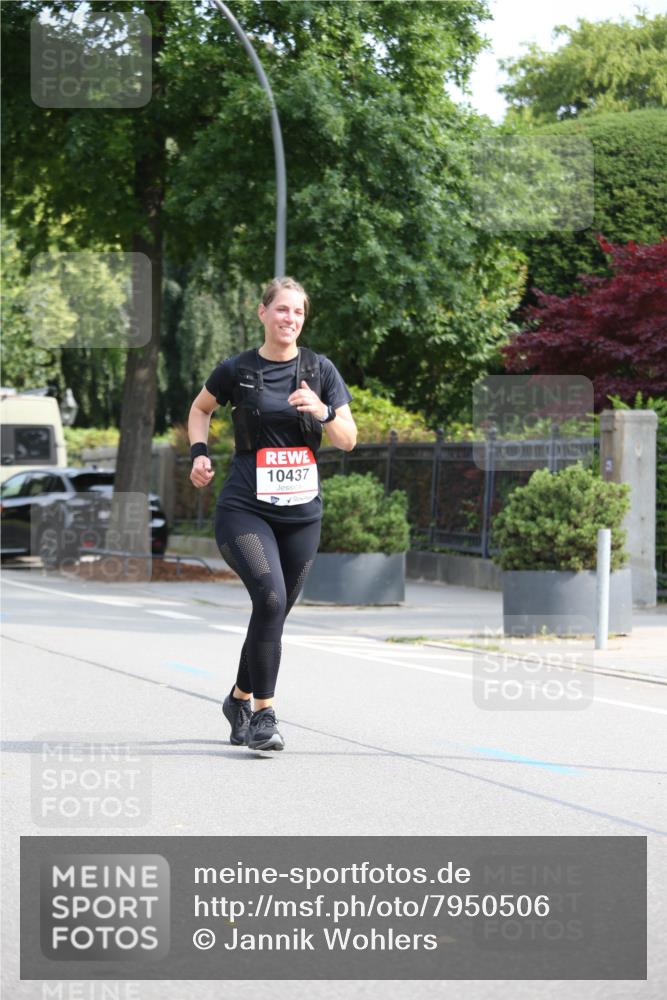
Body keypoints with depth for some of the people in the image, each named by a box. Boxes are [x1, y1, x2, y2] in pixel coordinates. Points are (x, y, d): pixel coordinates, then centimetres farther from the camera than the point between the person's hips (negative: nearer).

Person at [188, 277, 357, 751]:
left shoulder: (321, 370, 4)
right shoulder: (237, 370, 0)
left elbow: (349, 440, 3)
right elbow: (200, 409, 20)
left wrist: (323, 411, -16)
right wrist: (200, 452, 3)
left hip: (302, 513, 3)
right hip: (245, 508, -3)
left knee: (275, 614, 11)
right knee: (270, 598, -24)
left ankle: (240, 699, 34)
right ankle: (264, 714, -17)